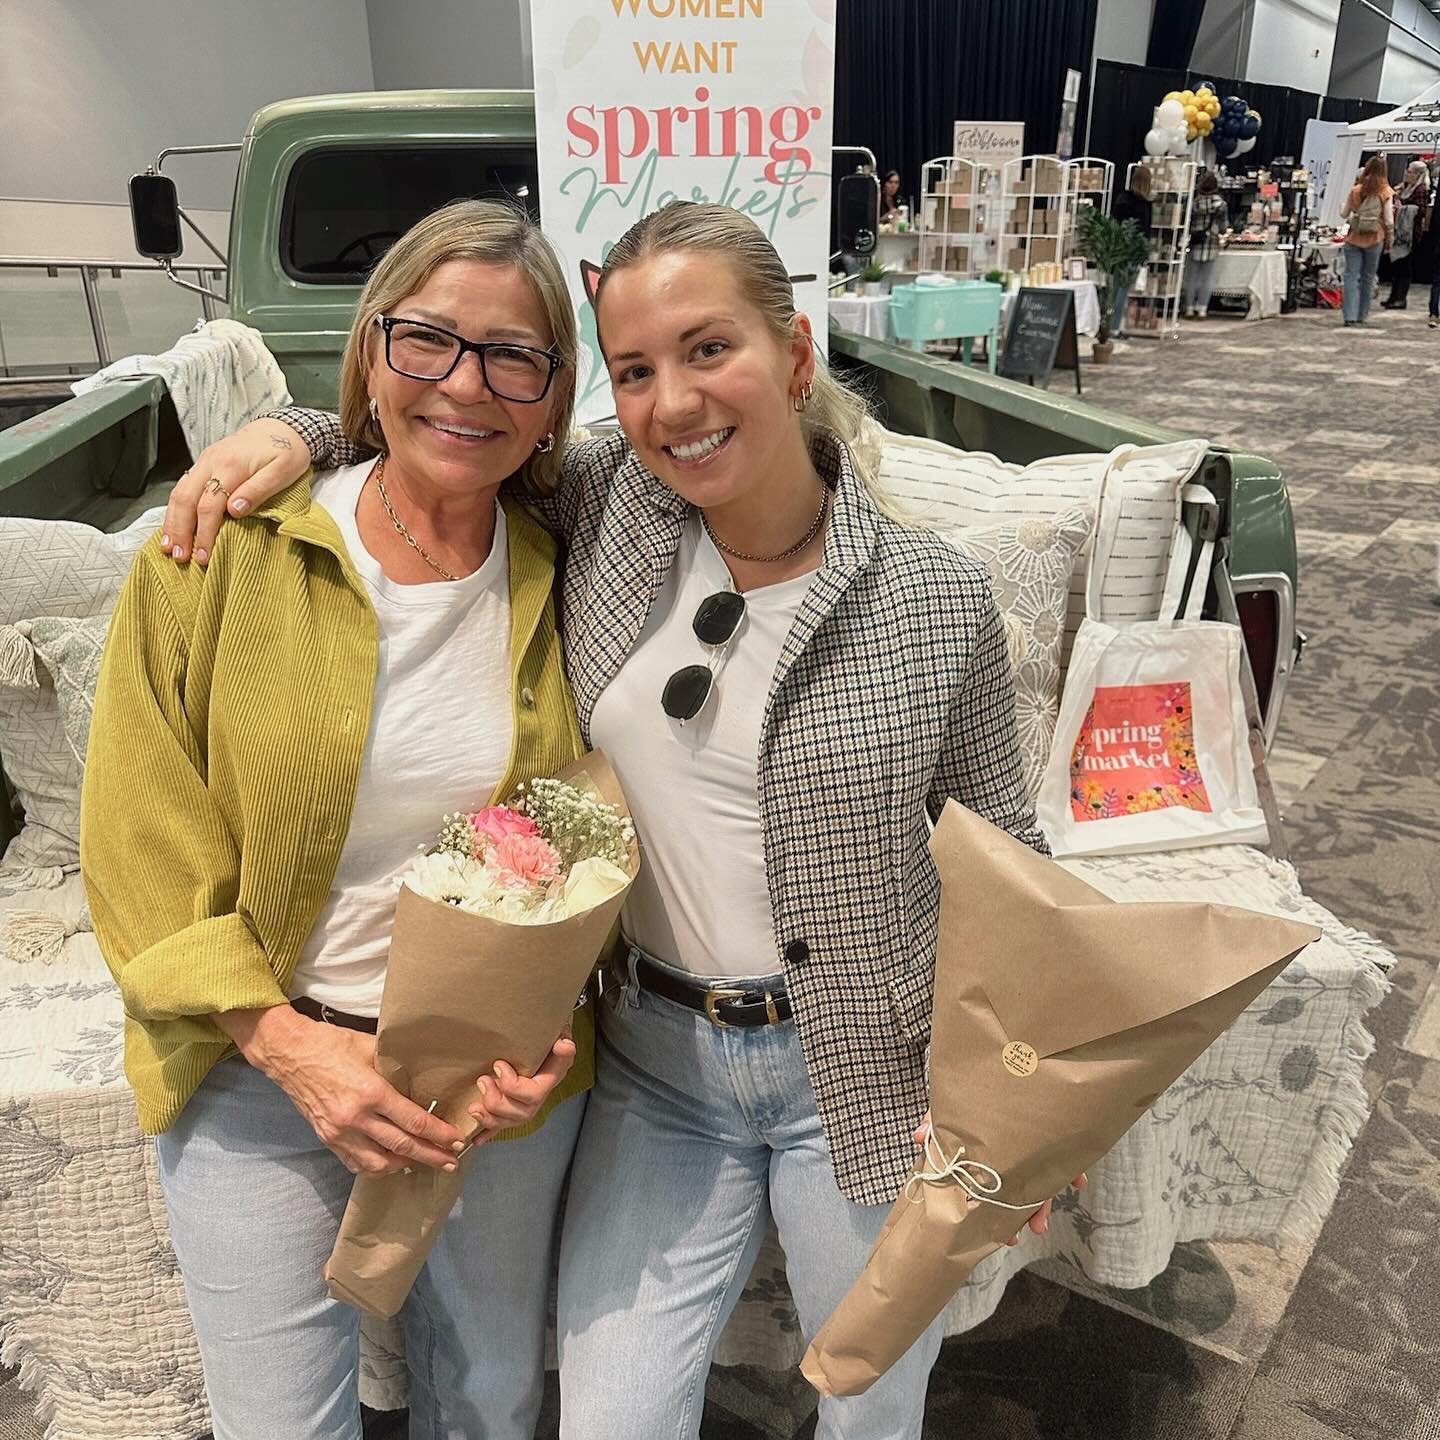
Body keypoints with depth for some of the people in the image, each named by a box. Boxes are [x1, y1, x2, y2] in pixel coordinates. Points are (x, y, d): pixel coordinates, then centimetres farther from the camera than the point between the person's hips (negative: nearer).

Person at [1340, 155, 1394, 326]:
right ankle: (1361, 315, 16)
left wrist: (1342, 206, 29)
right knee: (1368, 277, 11)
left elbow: (1344, 215, 7)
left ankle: (1350, 315, -10)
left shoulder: (1355, 191, -2)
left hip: (1354, 238, 0)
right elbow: (1389, 221, -5)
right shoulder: (1386, 193, -5)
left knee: (1352, 276, 0)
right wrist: (1389, 240, 8)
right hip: (1375, 240, 0)